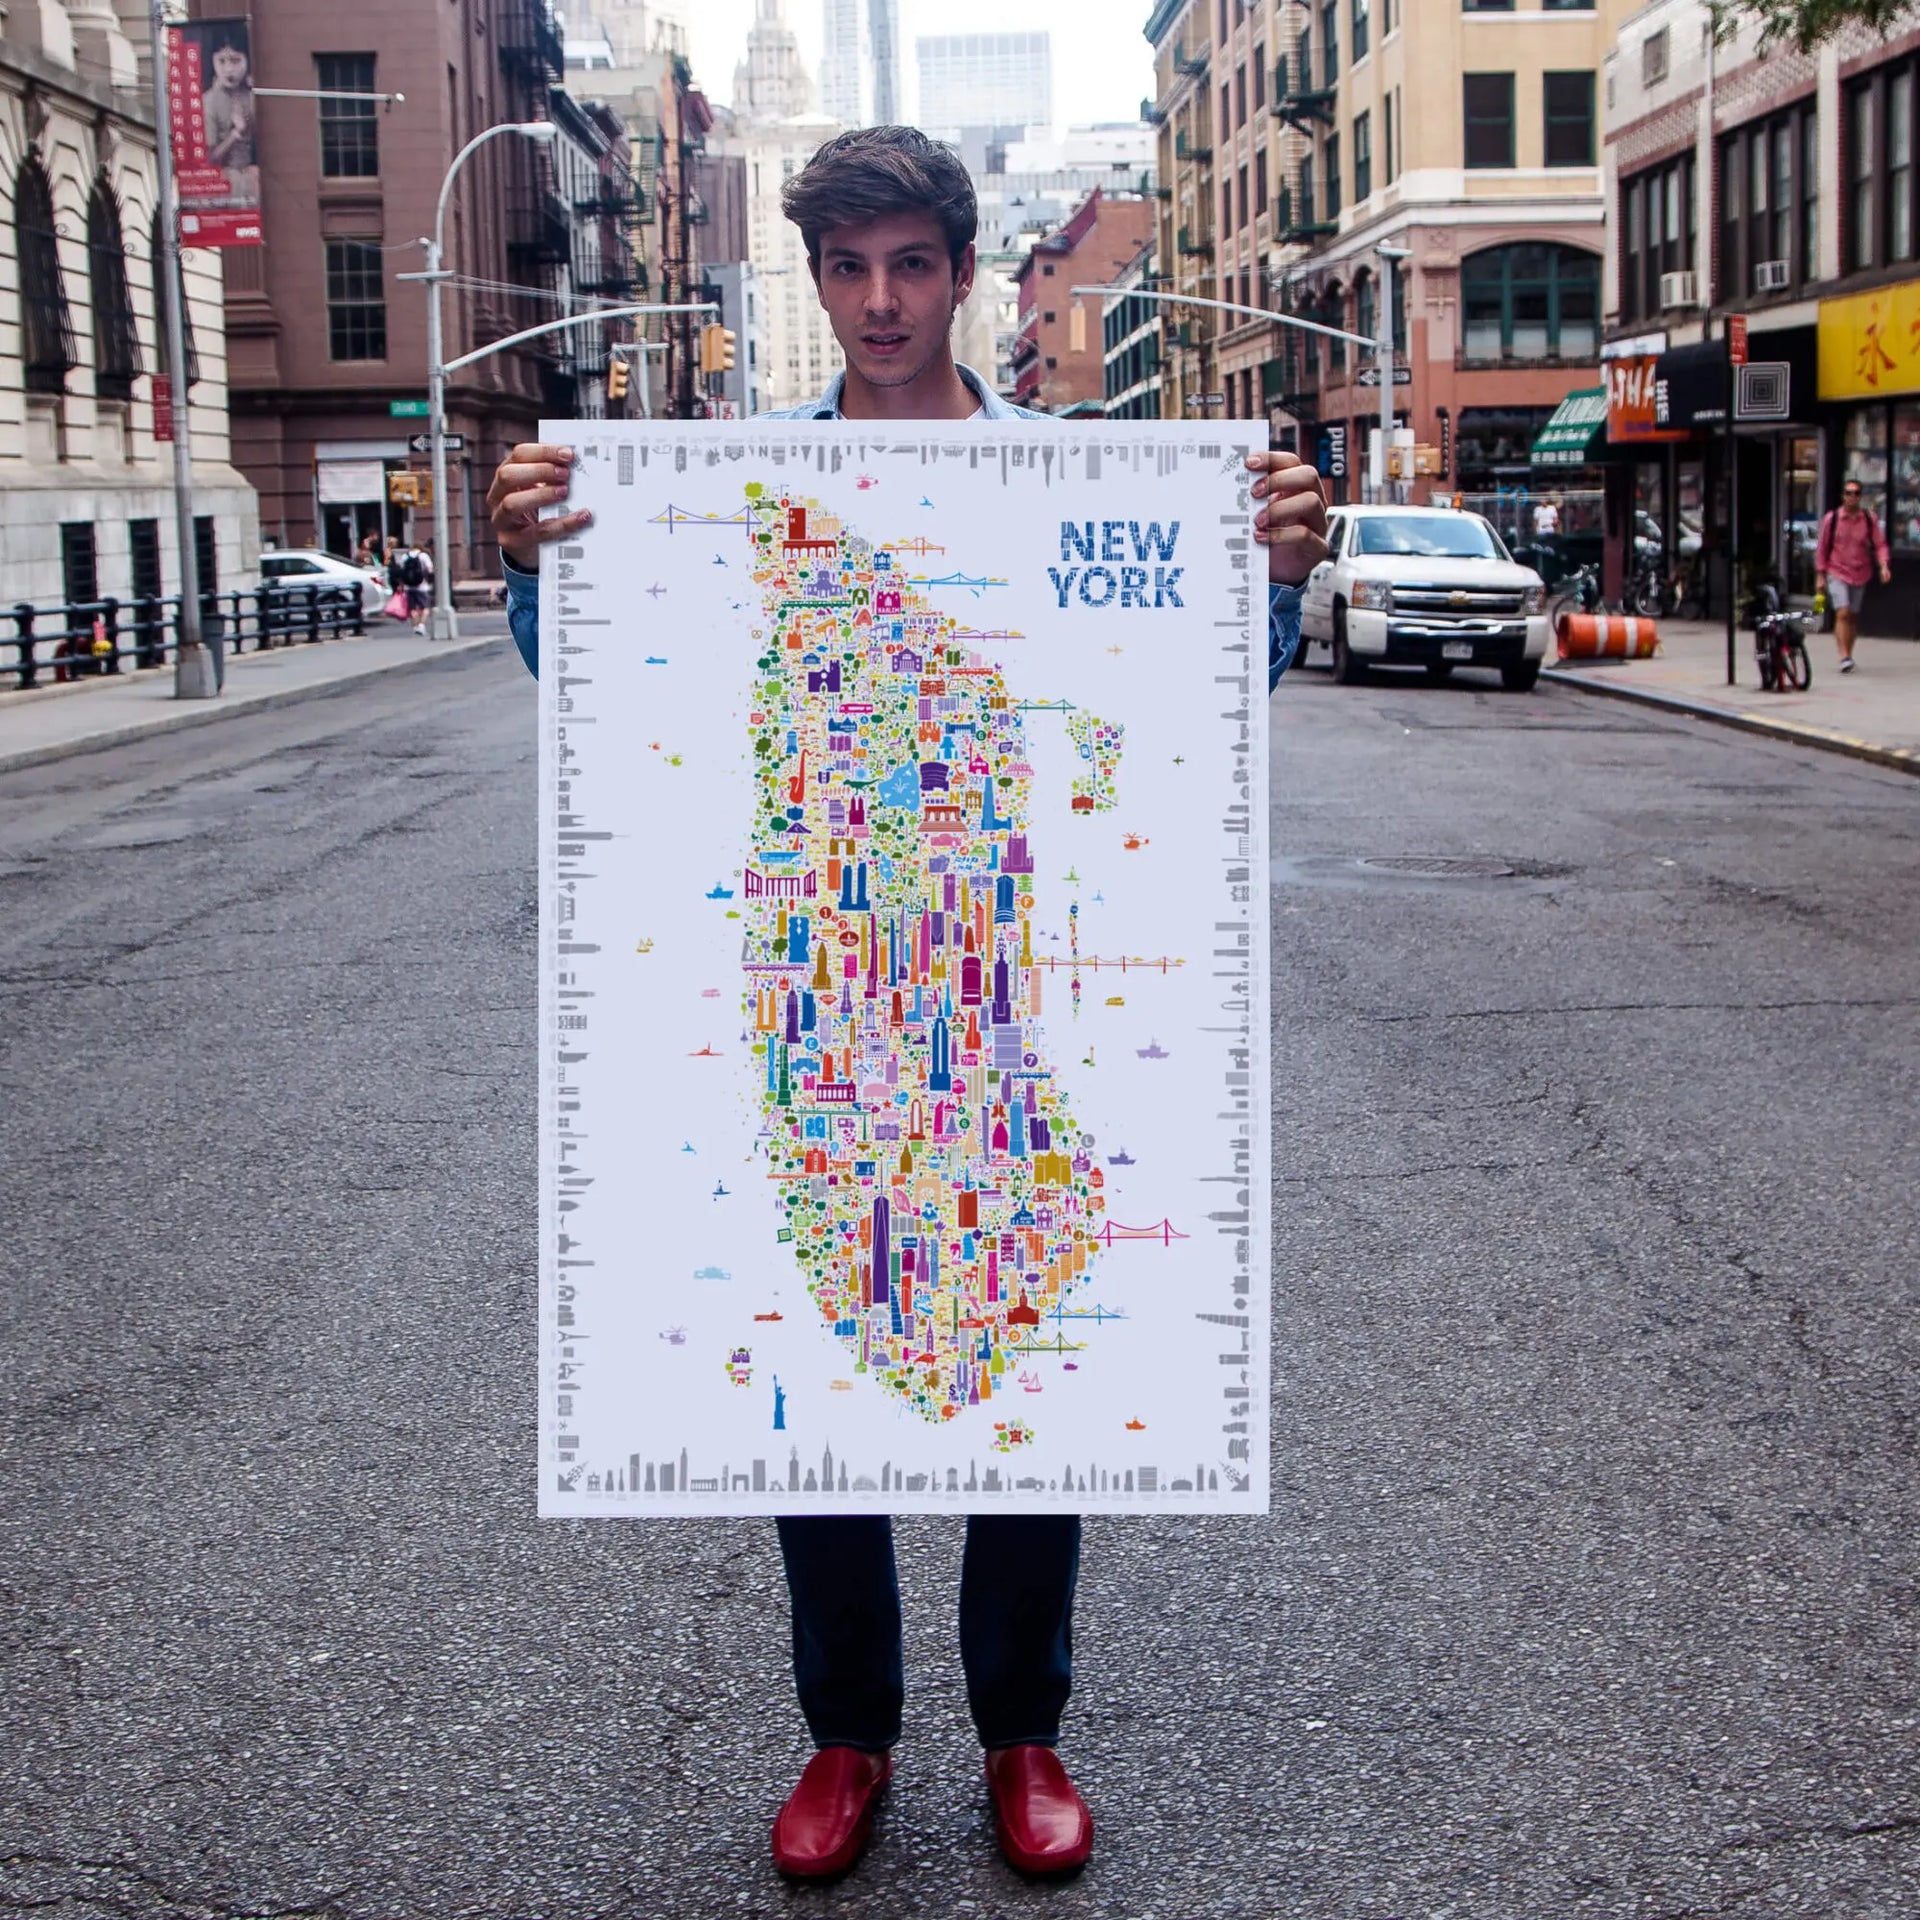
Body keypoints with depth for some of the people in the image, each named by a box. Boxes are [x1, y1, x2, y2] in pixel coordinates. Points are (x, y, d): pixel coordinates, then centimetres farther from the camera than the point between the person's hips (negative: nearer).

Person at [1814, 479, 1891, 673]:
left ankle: (1848, 656, 21)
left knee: (1853, 616, 10)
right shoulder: (1832, 517, -4)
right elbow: (1821, 548, 2)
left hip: (1860, 574, 3)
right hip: (1837, 573, -3)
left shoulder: (1869, 519, -1)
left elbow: (1879, 544, 1)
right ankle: (1844, 657, -21)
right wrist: (1820, 576, 1)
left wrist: (1883, 565, -17)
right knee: (1842, 614, -16)